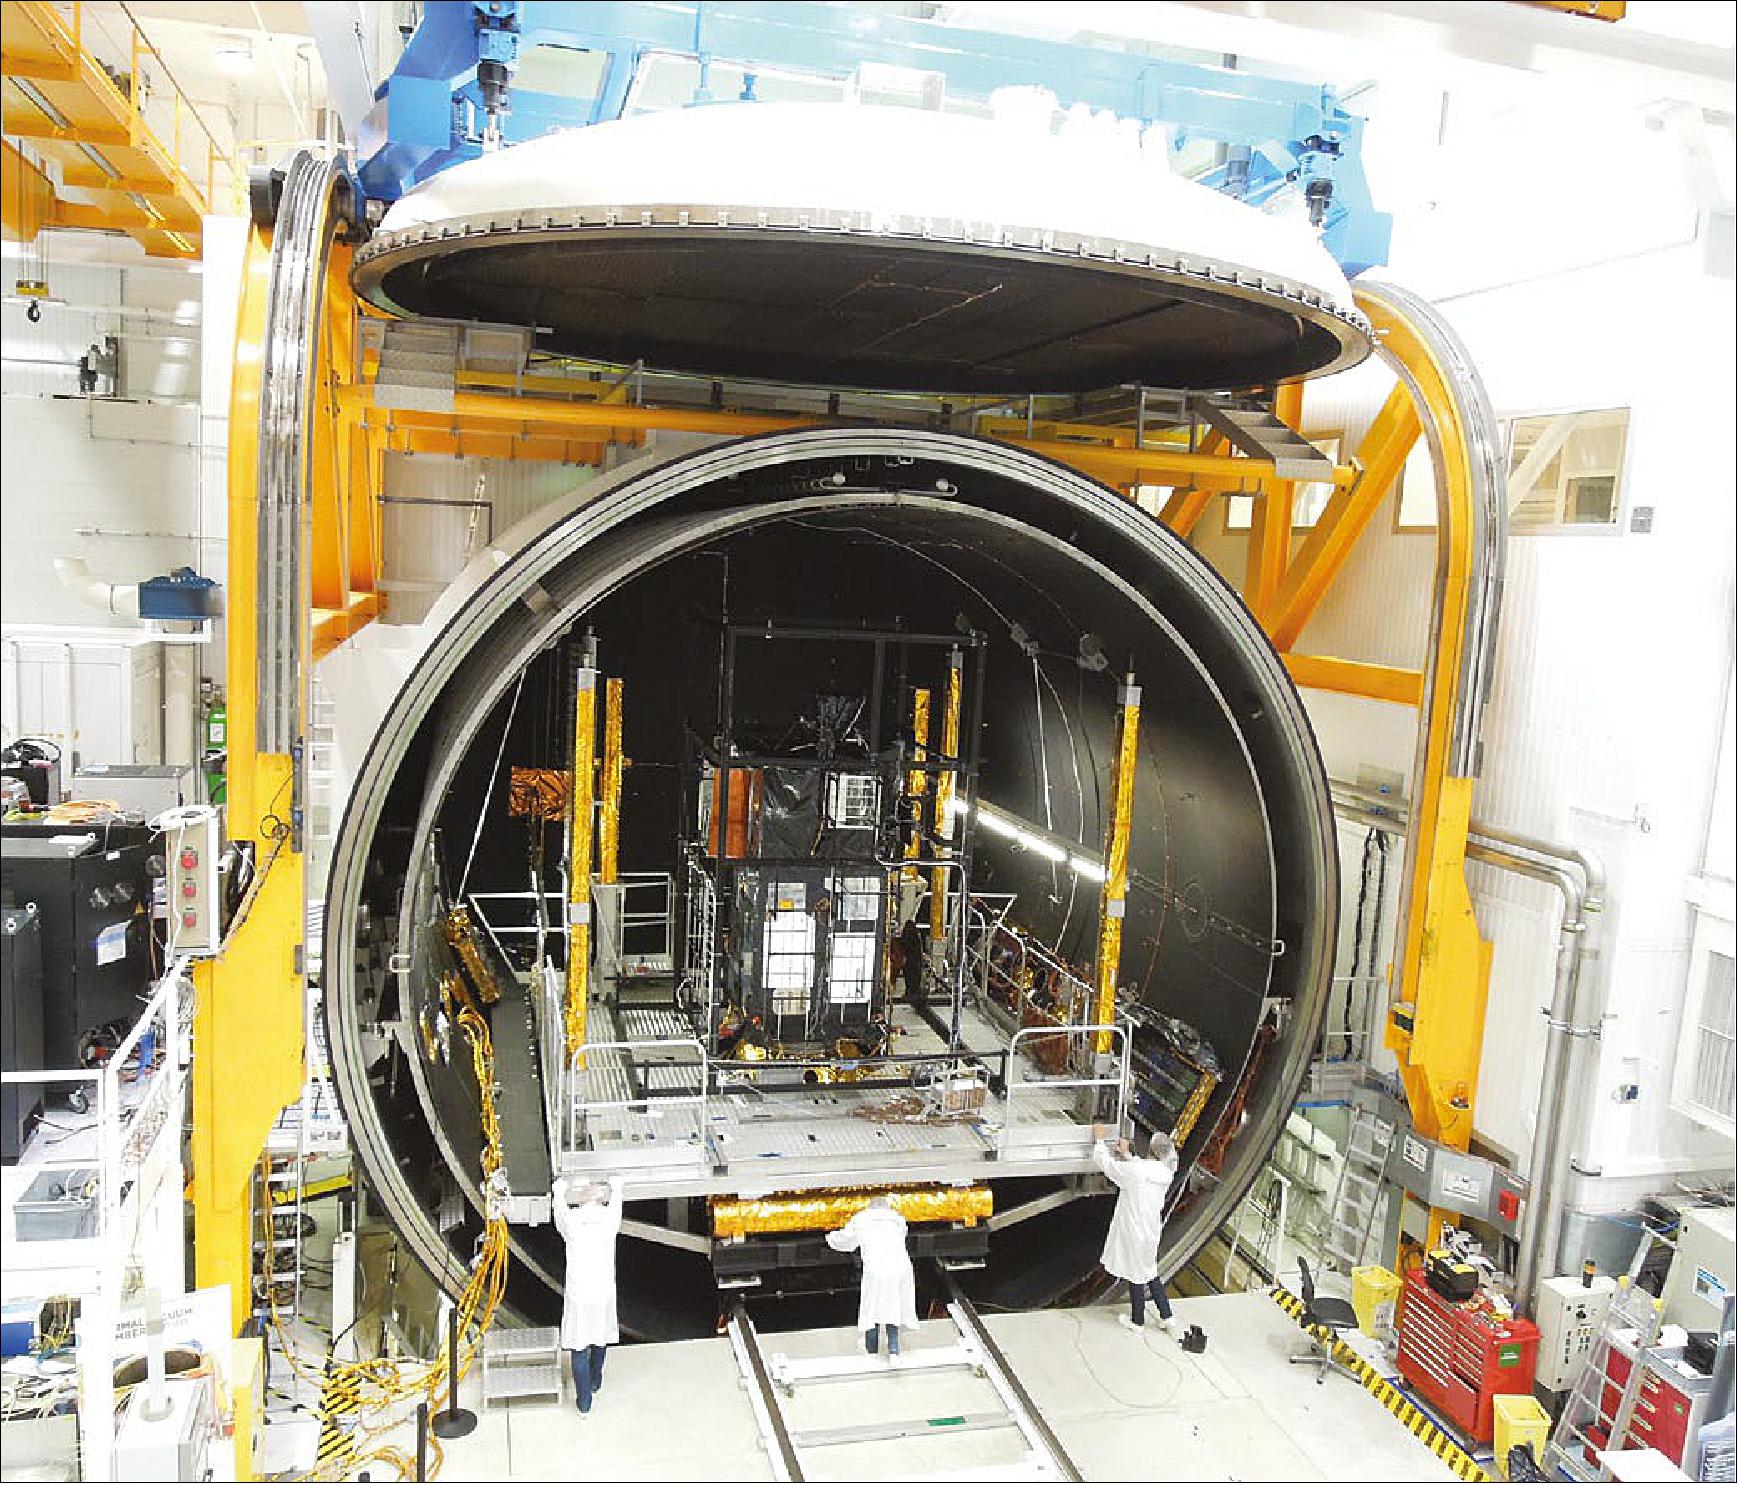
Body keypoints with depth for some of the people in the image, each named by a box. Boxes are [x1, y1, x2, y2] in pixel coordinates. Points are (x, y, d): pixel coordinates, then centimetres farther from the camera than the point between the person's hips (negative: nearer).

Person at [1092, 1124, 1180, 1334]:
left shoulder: (1133, 1171, -26)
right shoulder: (1166, 1173, -7)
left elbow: (1103, 1162, -14)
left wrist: (1099, 1138, 1)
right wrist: (1127, 1156, 21)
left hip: (1133, 1232, -5)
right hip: (1151, 1230, 5)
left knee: (1136, 1276, 12)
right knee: (1150, 1273, 24)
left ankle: (1137, 1320, 30)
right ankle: (1166, 1317, 29)